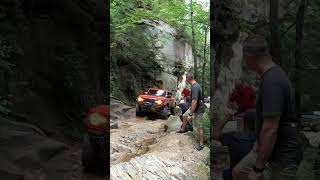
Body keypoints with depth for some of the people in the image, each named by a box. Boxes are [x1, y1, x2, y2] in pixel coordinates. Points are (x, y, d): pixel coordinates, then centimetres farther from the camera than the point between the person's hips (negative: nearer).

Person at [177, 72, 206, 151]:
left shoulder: (195, 87, -28)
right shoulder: (196, 85, 4)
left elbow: (194, 102, -31)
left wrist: (190, 114, -27)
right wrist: (191, 107, 29)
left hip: (198, 110, -10)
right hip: (194, 107, 10)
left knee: (199, 127, 0)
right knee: (184, 116, 25)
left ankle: (201, 144, 12)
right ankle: (183, 129, 48)